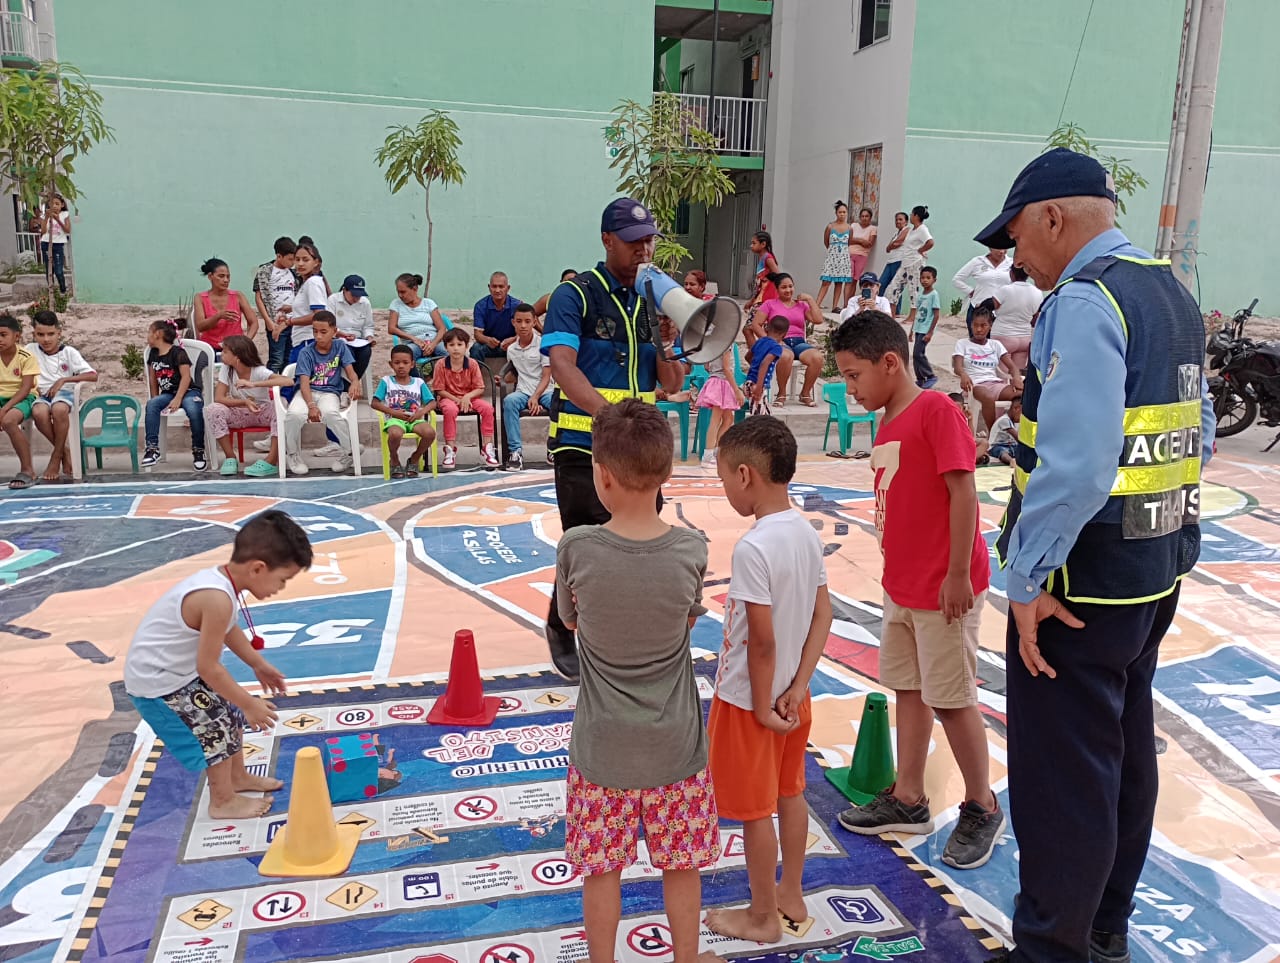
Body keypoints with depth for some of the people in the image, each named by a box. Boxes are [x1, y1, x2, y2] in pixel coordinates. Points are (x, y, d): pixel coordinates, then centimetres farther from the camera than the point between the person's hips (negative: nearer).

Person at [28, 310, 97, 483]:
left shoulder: (68, 352, 4)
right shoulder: (30, 350, 9)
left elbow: (93, 375, -5)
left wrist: (63, 380, -11)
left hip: (64, 392, -2)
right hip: (41, 394, 2)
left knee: (59, 409, -39)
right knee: (39, 412, -36)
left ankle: (56, 456, -18)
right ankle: (64, 451, -13)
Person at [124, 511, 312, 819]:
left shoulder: (220, 580, -6)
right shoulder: (218, 599, -37)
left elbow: (229, 630, 14)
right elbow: (208, 667, -29)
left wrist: (259, 665, 21)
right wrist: (250, 703, -18)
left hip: (180, 669, 10)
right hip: (159, 681, -10)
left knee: (232, 715, 20)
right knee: (216, 731, 0)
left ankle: (238, 777, 40)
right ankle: (223, 802, 22)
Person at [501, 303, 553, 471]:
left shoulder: (543, 343, -3)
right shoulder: (511, 349, 11)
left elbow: (546, 377, -8)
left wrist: (535, 397, -21)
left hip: (544, 391, -2)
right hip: (523, 392, 3)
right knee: (509, 401, -33)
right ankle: (515, 451, -33)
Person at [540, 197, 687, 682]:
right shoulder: (575, 295, -5)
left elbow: (671, 384, 10)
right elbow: (562, 366, -19)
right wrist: (609, 412, -34)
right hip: (583, 446, -5)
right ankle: (562, 632, 24)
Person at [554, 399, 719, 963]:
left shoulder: (576, 548, -18)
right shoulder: (691, 550, -15)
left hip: (603, 745, -1)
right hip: (676, 743, 1)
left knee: (601, 868, 17)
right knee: (681, 864, 19)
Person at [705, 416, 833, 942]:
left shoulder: (752, 548, -28)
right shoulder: (808, 533, -3)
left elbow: (762, 640, -25)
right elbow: (823, 615, 0)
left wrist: (763, 707, -13)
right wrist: (796, 688, -1)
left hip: (749, 699, -8)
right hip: (791, 693, 8)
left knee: (755, 811, 10)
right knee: (790, 794, 23)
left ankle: (762, 917, 27)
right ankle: (791, 896, 40)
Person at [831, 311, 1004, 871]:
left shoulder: (935, 410, -17)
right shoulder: (888, 425, 9)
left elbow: (963, 492, -20)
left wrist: (958, 574, -19)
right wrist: (897, 572, 17)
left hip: (944, 587, -9)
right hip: (901, 583, 9)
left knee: (952, 697, 3)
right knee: (907, 687, 16)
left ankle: (983, 809, 22)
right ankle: (907, 800, 30)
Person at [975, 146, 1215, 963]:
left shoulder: (1084, 303, -20)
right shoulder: (1174, 294, 11)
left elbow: (1076, 464, -30)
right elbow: (1197, 433, 17)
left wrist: (1029, 578, -23)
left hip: (1085, 580, -10)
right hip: (1160, 567, 10)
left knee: (1061, 769, 4)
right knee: (1126, 750, 22)